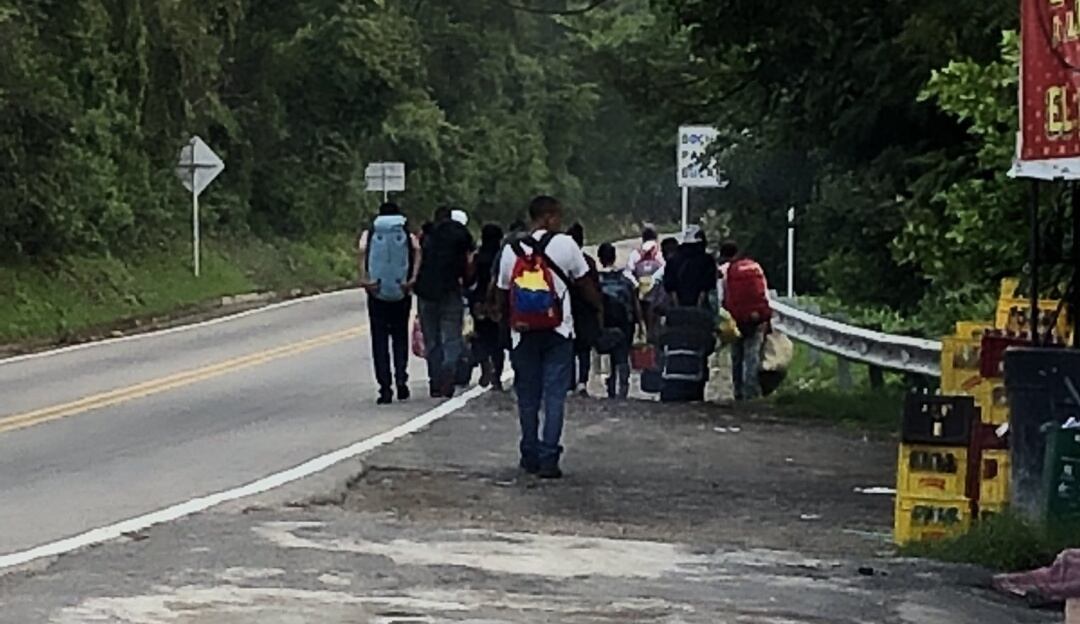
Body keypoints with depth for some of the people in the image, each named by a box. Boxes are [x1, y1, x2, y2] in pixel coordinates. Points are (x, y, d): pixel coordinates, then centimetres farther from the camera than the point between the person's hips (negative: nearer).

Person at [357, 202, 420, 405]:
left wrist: (364, 278, -22)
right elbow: (416, 251, -12)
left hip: (377, 295, 0)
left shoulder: (369, 234, 7)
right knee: (400, 337, 15)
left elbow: (361, 251, -13)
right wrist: (413, 278, -21)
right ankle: (401, 379, -1)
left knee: (380, 340, 5)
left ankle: (385, 388, -1)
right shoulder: (408, 236, 7)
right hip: (401, 295, 0)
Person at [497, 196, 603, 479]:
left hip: (523, 334, 3)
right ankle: (548, 458, -8)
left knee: (527, 395, 13)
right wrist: (602, 308, 19)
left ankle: (530, 456, 18)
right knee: (554, 395, -1)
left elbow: (503, 294, 10)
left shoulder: (512, 250, 4)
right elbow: (584, 284, 4)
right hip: (558, 332, -3)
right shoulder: (565, 244, -5)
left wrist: (506, 322, 23)